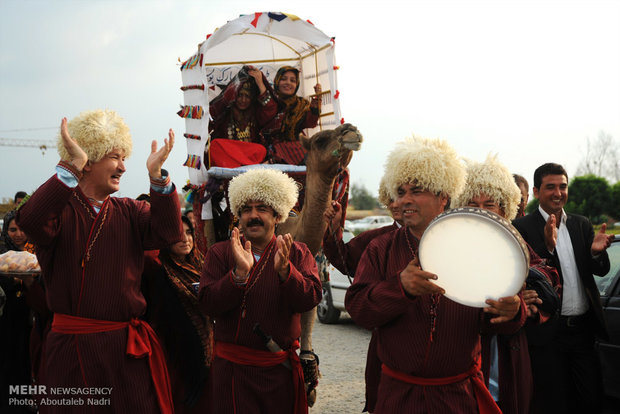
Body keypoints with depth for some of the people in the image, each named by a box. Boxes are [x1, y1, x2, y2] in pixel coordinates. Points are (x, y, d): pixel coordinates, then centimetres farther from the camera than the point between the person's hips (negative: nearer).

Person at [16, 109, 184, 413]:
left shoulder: (128, 212, 9)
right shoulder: (61, 209, -3)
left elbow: (167, 232, -7)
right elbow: (30, 221, -25)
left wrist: (156, 175, -18)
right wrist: (72, 167, -28)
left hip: (127, 346, 3)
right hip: (71, 346, -3)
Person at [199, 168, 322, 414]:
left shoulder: (297, 253, 3)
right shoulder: (220, 253, 2)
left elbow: (310, 299, -10)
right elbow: (208, 305, -9)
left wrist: (285, 270, -26)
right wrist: (239, 273, -23)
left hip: (281, 368, 1)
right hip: (232, 367, -1)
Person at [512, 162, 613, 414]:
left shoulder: (581, 225, 11)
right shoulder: (523, 227, -7)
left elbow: (601, 270, 7)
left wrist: (597, 251, -15)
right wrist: (548, 246, -30)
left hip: (583, 327, 5)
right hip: (549, 332, -5)